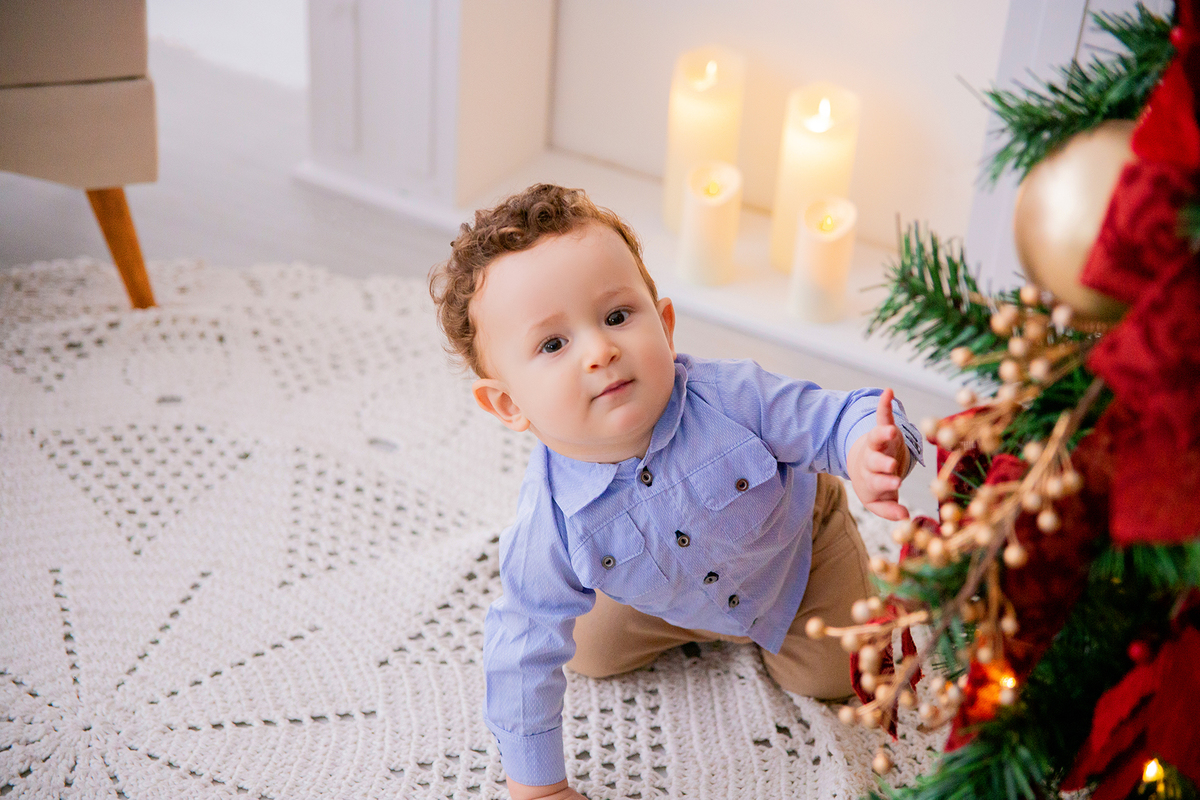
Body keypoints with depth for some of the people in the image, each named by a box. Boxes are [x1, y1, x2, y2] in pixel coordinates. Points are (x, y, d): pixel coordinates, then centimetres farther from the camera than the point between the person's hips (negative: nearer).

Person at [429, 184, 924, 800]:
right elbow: (525, 655, -26)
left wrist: (866, 450, -61)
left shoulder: (730, 400, -44)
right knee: (591, 652, 11)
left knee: (829, 675, 6)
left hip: (796, 536, -1)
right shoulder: (548, 528, -38)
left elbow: (833, 417, -33)